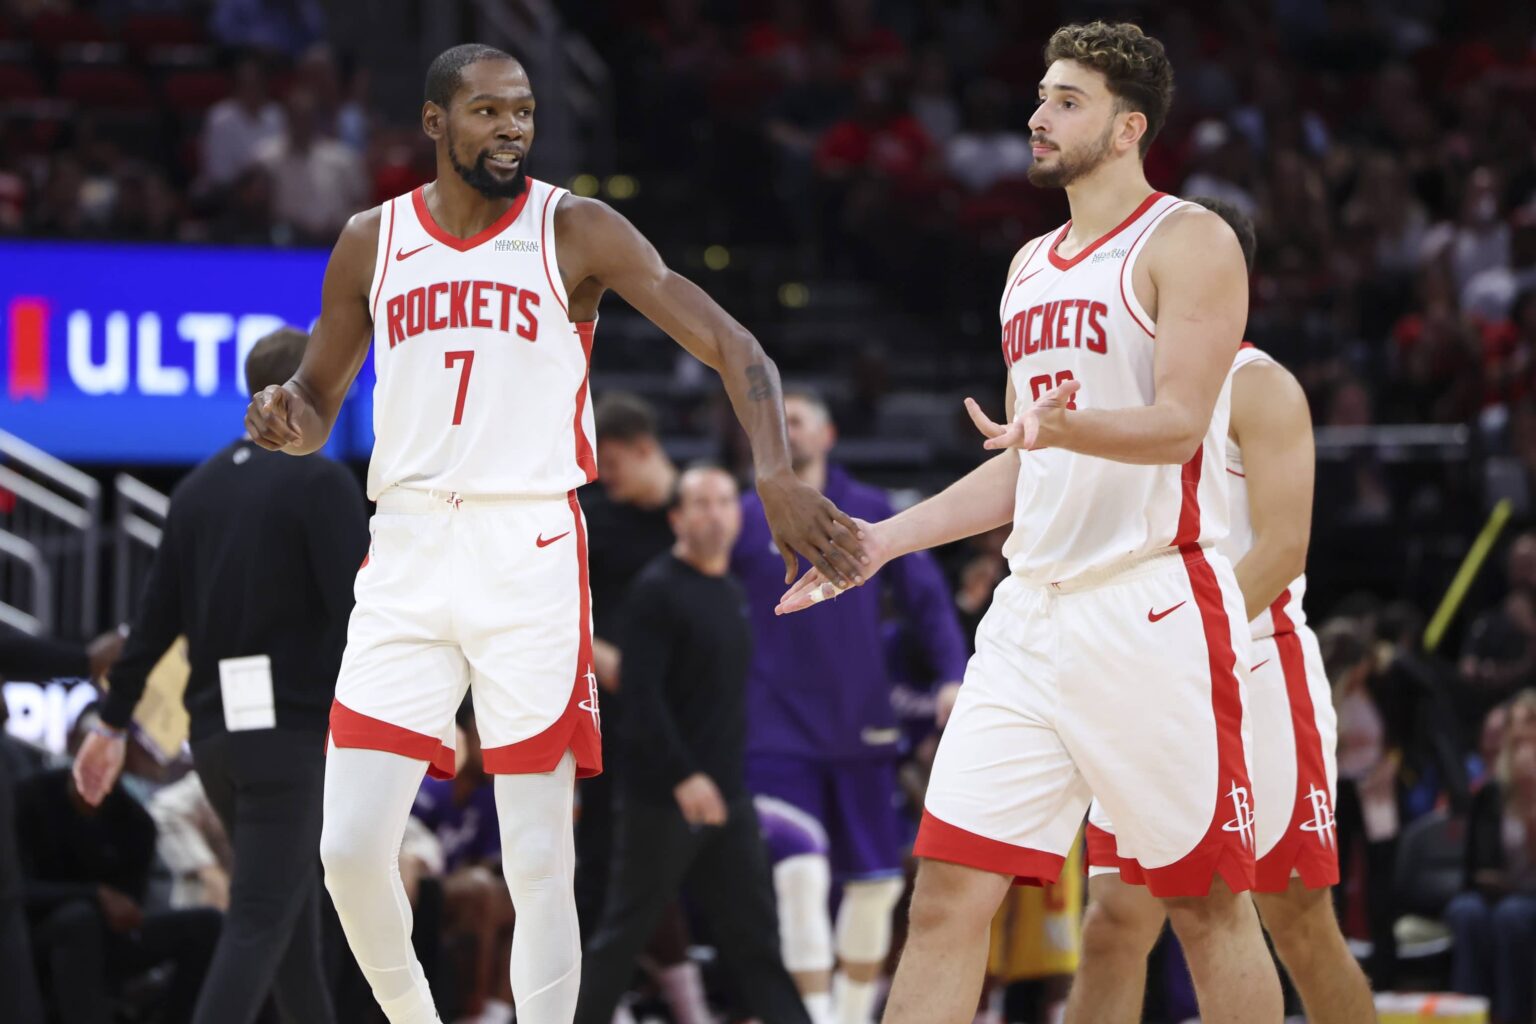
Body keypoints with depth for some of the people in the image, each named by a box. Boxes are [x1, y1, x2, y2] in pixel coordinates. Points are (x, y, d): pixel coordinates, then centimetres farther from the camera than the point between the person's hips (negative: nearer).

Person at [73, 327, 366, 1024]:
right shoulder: (322, 484, -9)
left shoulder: (198, 488, 10)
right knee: (261, 919, -10)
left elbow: (156, 617, 11)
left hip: (215, 731, 7)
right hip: (290, 730, -7)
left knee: (290, 896, 20)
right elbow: (354, 614, -15)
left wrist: (112, 723, 16)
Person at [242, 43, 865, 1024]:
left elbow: (730, 344, -8)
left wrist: (777, 476, -25)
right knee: (351, 848, -4)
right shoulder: (372, 242, 8)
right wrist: (284, 419, -8)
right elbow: (318, 408, 18)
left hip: (531, 553, -3)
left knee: (539, 861, -3)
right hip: (408, 550, 3)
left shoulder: (576, 231, -1)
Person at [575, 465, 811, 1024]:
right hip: (662, 799, -7)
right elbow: (642, 694, -18)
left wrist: (733, 775, 14)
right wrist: (684, 777, -23)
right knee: (625, 931, 1)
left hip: (727, 794, 7)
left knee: (753, 931, 4)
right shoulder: (658, 591, -10)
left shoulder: (733, 594, 14)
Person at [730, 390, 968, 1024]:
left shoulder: (873, 513, 7)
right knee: (798, 882, -15)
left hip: (863, 729, 2)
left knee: (875, 883, 6)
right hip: (780, 731, -2)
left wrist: (953, 677, -9)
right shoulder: (747, 518, 3)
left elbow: (926, 598, 5)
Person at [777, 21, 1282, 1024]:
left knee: (1209, 901, -1)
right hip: (1035, 611, 7)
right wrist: (883, 539, 19)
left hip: (1156, 608, -7)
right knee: (947, 896, -2)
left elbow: (1179, 424, -17)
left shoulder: (1188, 242, -4)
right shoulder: (1033, 266, 19)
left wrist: (1063, 424, -35)